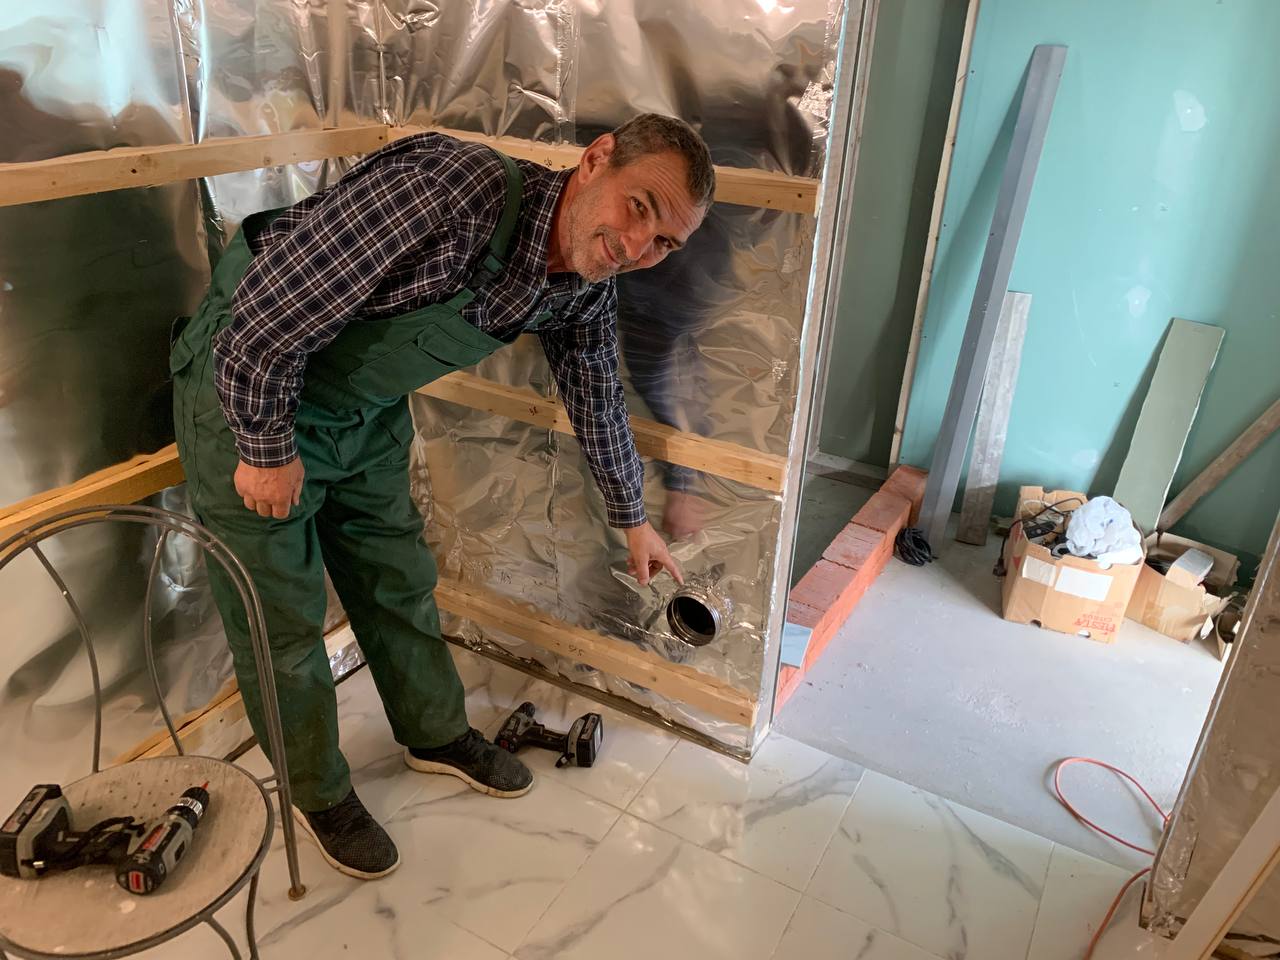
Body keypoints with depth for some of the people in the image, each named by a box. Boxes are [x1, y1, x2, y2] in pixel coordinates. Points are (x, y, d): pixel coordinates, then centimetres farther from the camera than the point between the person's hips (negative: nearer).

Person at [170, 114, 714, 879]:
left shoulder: (585, 285, -9)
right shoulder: (450, 193, -36)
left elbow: (598, 396, 9)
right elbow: (266, 316, -31)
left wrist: (633, 519, 20)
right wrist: (271, 451, -17)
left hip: (366, 410, 7)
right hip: (248, 393, -6)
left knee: (400, 581, 18)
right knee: (282, 617, 6)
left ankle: (437, 735, 42)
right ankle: (317, 790, 30)